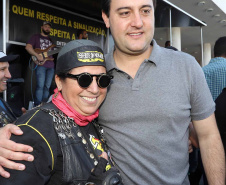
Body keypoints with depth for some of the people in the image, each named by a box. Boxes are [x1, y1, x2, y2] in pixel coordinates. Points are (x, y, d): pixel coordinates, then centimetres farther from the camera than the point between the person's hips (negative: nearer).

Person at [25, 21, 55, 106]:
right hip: (40, 65, -6)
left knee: (47, 87, 4)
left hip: (50, 65, 6)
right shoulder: (36, 36, 7)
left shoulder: (50, 40, 26)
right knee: (40, 86, -14)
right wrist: (38, 56, -15)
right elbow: (28, 47, -5)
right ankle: (37, 106, -12)